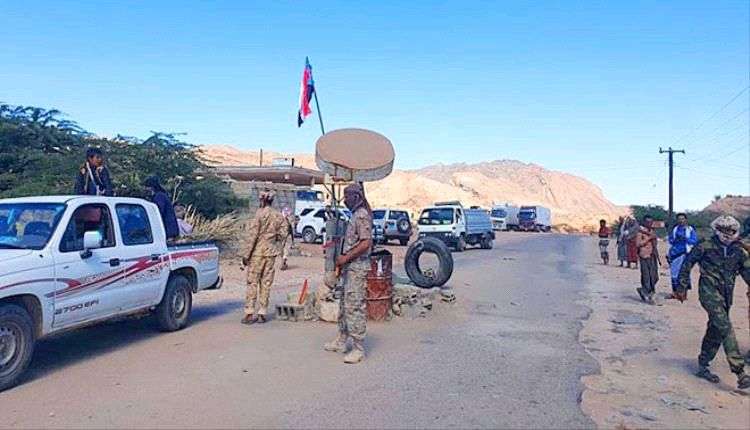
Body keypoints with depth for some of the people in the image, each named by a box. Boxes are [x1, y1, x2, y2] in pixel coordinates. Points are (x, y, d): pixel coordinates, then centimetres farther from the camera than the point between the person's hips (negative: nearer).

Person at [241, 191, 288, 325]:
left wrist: (247, 255, -8)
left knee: (252, 282, 2)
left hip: (258, 252, -5)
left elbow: (252, 235, -12)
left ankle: (250, 313, 1)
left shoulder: (259, 214, -11)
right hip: (271, 253, 5)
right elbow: (283, 234, 5)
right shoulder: (279, 216, 5)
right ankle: (262, 313, 12)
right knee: (266, 283, 9)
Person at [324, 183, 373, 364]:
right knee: (345, 305, 17)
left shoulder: (362, 215, -15)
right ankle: (341, 341, 28)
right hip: (350, 267, 11)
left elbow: (366, 243, -23)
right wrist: (342, 261, 17)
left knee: (355, 307, -9)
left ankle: (358, 349, -3)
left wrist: (346, 258, -18)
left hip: (357, 267, -11)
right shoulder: (355, 215, 16)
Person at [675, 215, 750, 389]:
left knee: (716, 330, 11)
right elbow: (687, 263, 1)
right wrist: (683, 287, 2)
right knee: (725, 328, -17)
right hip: (709, 292, -6)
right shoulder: (705, 247, -6)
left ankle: (703, 366, 24)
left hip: (726, 295, 6)